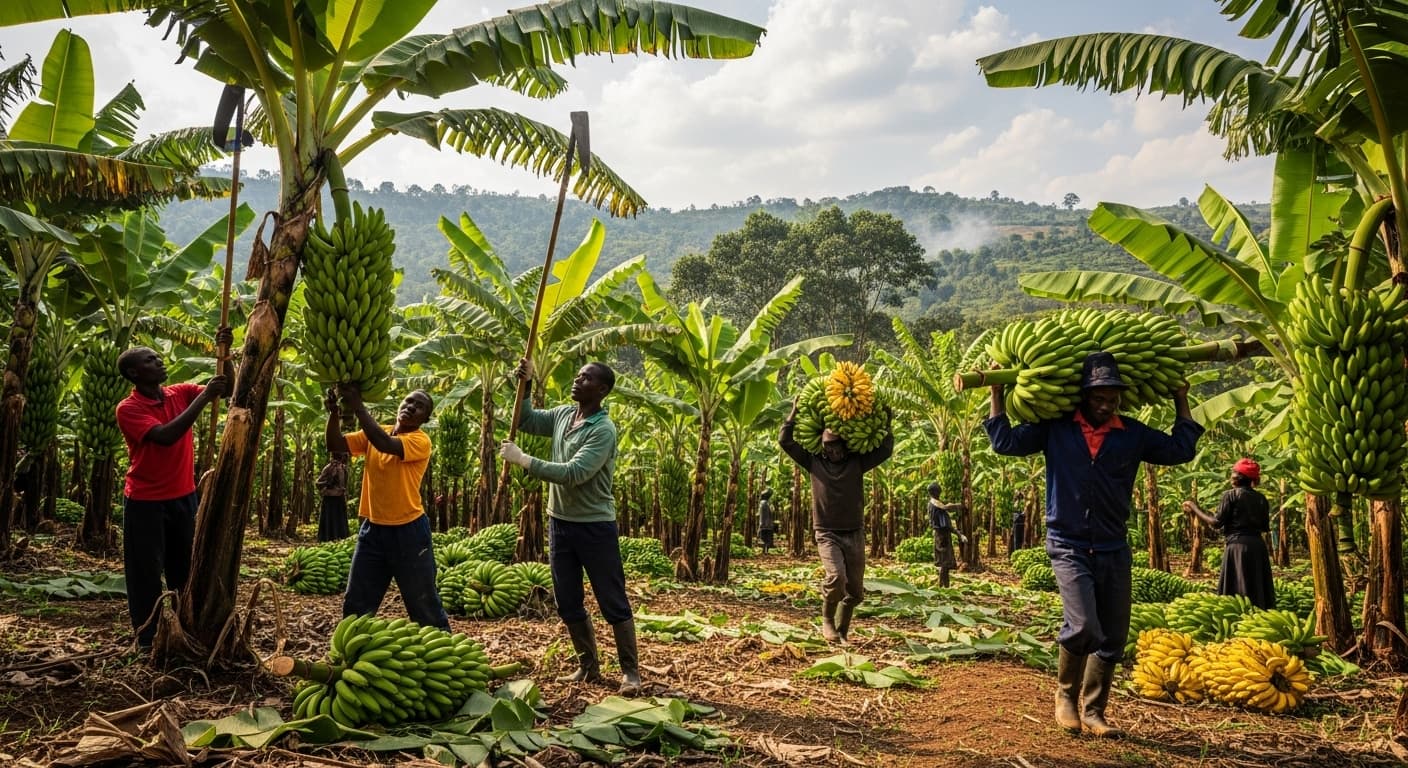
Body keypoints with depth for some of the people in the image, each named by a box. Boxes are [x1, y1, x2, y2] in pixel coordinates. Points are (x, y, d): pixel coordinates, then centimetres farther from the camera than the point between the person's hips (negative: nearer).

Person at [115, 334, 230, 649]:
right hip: (145, 502, -5)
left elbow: (228, 390, 0)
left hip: (184, 496, 5)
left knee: (186, 570, 13)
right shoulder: (128, 408, -14)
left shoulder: (181, 393, 2)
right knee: (146, 574, 3)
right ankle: (147, 639, 15)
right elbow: (165, 436, -29)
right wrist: (204, 397, -30)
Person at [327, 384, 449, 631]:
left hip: (408, 531, -6)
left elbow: (385, 444, -30)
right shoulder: (372, 435, 6)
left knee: (424, 605, 4)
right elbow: (335, 445, -3)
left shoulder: (420, 441, -13)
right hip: (372, 529, 6)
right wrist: (334, 413, -21)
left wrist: (358, 407, -30)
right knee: (355, 605, 13)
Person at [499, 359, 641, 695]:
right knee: (568, 604, 14)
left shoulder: (603, 430, -19)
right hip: (560, 523, 8)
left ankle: (630, 671, 13)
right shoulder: (563, 414, 4)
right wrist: (524, 384, 2)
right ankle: (588, 666, 27)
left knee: (613, 603, 2)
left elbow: (574, 473, -28)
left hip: (595, 526, -7)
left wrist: (522, 459, -26)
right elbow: (525, 420, 19)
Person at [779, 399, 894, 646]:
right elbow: (785, 441, 4)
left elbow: (885, 450, 7)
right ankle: (827, 621, 0)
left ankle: (841, 633, 22)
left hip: (855, 534, 2)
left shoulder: (856, 462, 6)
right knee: (836, 576, -25)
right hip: (827, 534, -2)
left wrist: (886, 424, 0)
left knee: (855, 589, 4)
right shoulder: (813, 462, 4)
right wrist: (794, 413, 2)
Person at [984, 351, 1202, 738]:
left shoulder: (1133, 433, 4)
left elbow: (1180, 449, 10)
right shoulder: (1055, 427, -2)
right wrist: (997, 393, -4)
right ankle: (1066, 693, 9)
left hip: (1114, 550, 4)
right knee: (1083, 626, -18)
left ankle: (1093, 711, 24)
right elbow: (1006, 442, -4)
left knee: (1112, 639, 7)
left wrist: (1180, 402, 9)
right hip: (1068, 547, -4)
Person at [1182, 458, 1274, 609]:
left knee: (1238, 591, -2)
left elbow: (1217, 523, -9)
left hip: (1238, 546, -6)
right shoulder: (1261, 498, 9)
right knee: (1259, 589, 11)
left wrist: (1195, 509, 1)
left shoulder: (1231, 495, -7)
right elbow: (1265, 527, 12)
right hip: (1258, 546, 6)